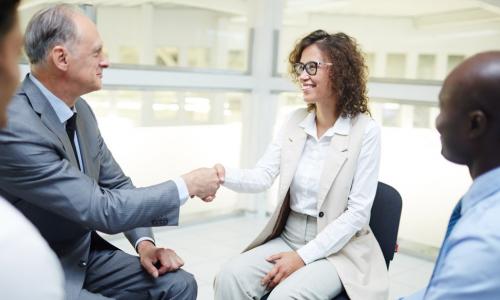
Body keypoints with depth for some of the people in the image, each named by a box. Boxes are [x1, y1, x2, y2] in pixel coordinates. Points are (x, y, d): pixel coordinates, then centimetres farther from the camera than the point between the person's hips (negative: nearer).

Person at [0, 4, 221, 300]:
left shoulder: (79, 109, 1)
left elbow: (116, 184, 9)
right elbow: (101, 209, -26)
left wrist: (144, 241, -6)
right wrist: (186, 186, -17)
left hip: (84, 253, 8)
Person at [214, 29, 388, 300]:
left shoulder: (365, 131, -12)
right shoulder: (295, 121, 3)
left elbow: (357, 212, -14)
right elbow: (263, 176, -5)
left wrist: (303, 256, -17)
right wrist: (224, 175, -27)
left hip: (337, 249, -4)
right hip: (287, 238, 5)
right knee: (229, 277, -19)